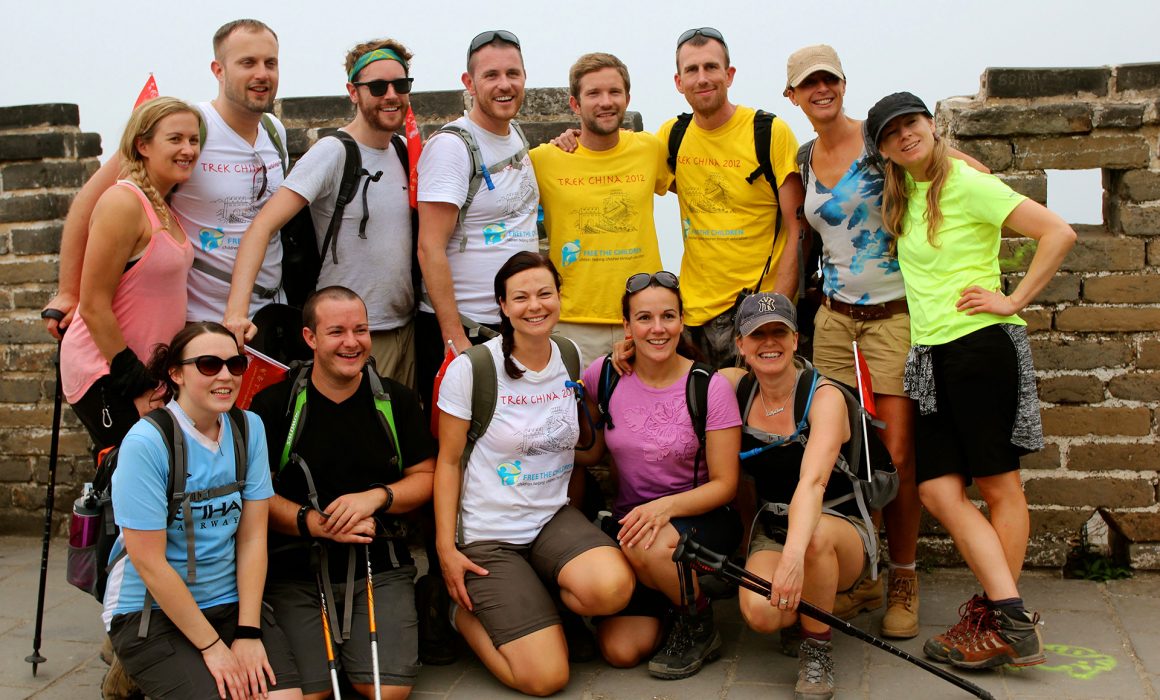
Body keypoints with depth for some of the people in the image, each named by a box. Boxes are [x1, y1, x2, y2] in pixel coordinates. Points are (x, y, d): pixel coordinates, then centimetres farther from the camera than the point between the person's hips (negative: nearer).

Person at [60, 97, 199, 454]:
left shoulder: (164, 207, 10)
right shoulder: (124, 203, -17)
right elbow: (94, 307, -19)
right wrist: (137, 387, -17)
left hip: (150, 368, 9)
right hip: (105, 374, -9)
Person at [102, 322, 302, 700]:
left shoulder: (249, 428, 0)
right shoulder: (146, 443, -15)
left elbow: (253, 537, -1)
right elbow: (149, 563, -15)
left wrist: (248, 632, -8)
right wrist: (212, 647, -14)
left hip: (232, 601, 4)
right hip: (151, 612, -3)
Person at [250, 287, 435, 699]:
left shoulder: (396, 400, 7)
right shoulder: (274, 405, -1)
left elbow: (425, 476, 8)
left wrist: (375, 497, -11)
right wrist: (316, 524, -18)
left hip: (379, 566, 1)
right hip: (295, 569, -1)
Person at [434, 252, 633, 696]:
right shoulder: (472, 369, -11)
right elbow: (448, 462, -4)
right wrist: (446, 548, -9)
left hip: (554, 518, 4)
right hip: (488, 534, -4)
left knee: (613, 588, -30)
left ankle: (532, 604, 4)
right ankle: (466, 609, 14)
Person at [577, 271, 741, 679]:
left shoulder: (709, 387, -12)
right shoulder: (604, 375, -4)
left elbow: (724, 485, -10)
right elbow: (590, 452, 10)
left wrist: (667, 506, -26)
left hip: (700, 519, -2)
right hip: (630, 517, 3)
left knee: (649, 547, -38)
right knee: (620, 651, -15)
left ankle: (699, 626, -7)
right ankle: (661, 600, 19)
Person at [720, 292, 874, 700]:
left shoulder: (825, 396, -17)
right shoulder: (735, 387, -2)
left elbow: (812, 482, -33)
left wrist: (795, 553, -50)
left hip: (840, 533, -3)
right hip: (770, 532, 3)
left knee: (815, 534, -40)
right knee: (760, 613, -29)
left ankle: (817, 652, -15)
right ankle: (800, 610, 10)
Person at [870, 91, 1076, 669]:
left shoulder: (965, 184, -8)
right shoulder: (903, 198, 14)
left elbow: (1058, 233, -14)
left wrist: (1014, 300, -13)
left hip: (980, 345, -8)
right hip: (931, 355, 8)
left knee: (998, 485, 0)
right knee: (937, 489, 0)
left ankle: (996, 622, 4)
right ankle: (1012, 618, 6)